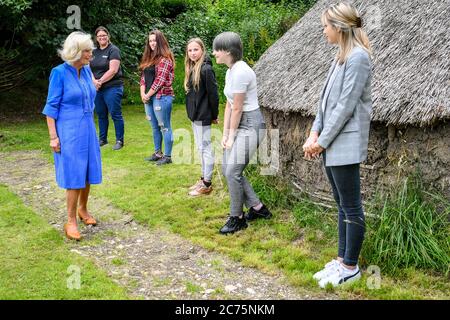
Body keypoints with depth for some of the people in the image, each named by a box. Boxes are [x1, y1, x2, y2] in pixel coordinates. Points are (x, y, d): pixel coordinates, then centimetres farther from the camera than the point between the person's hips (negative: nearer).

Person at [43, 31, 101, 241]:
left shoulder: (86, 71, 5)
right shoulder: (59, 73, -12)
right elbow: (51, 107, -10)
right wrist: (53, 137, -12)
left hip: (87, 130, 6)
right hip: (68, 131, -6)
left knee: (88, 172, 11)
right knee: (74, 175, -3)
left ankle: (83, 210, 32)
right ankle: (71, 221, 8)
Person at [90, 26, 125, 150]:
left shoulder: (113, 50, -6)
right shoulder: (94, 51, 13)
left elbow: (113, 70, -15)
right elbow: (89, 69, 8)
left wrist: (100, 81, -13)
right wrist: (94, 81, -11)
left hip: (112, 88, -6)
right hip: (97, 89, 6)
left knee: (115, 114, -4)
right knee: (101, 115, 13)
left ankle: (119, 140, 4)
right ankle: (102, 139, 24)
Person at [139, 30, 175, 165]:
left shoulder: (165, 59, -10)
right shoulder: (148, 58, 16)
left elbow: (160, 80, -15)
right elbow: (144, 77, 14)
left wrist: (148, 95, -10)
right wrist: (143, 93, -1)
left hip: (161, 97, -8)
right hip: (149, 98, 8)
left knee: (164, 127, -2)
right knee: (155, 127, 15)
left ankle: (167, 156, 4)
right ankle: (158, 153, 25)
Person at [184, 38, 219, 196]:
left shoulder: (206, 69, -17)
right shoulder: (192, 69, 9)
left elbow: (213, 94, -16)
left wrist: (214, 116, -11)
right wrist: (191, 112, 12)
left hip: (203, 116, -9)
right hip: (195, 116, 9)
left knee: (206, 149, -1)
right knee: (201, 148, 16)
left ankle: (207, 184, 8)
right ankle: (204, 179, 27)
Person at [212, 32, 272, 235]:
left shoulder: (240, 72, -20)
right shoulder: (230, 72, 10)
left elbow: (237, 109, -17)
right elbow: (229, 105, 11)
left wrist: (231, 137, -10)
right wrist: (225, 134, 6)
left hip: (251, 124, -10)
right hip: (240, 124, 10)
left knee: (232, 172, -9)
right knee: (227, 169, 11)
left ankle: (237, 218, 8)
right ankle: (257, 207, 23)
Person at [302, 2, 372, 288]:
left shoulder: (358, 57, -14)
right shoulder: (341, 57, 14)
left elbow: (346, 106, -18)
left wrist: (321, 141, -13)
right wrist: (314, 134, 3)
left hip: (345, 145, -9)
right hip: (331, 145, 9)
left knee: (351, 208, 1)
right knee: (342, 206, 16)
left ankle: (351, 268, 12)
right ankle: (342, 259, 26)